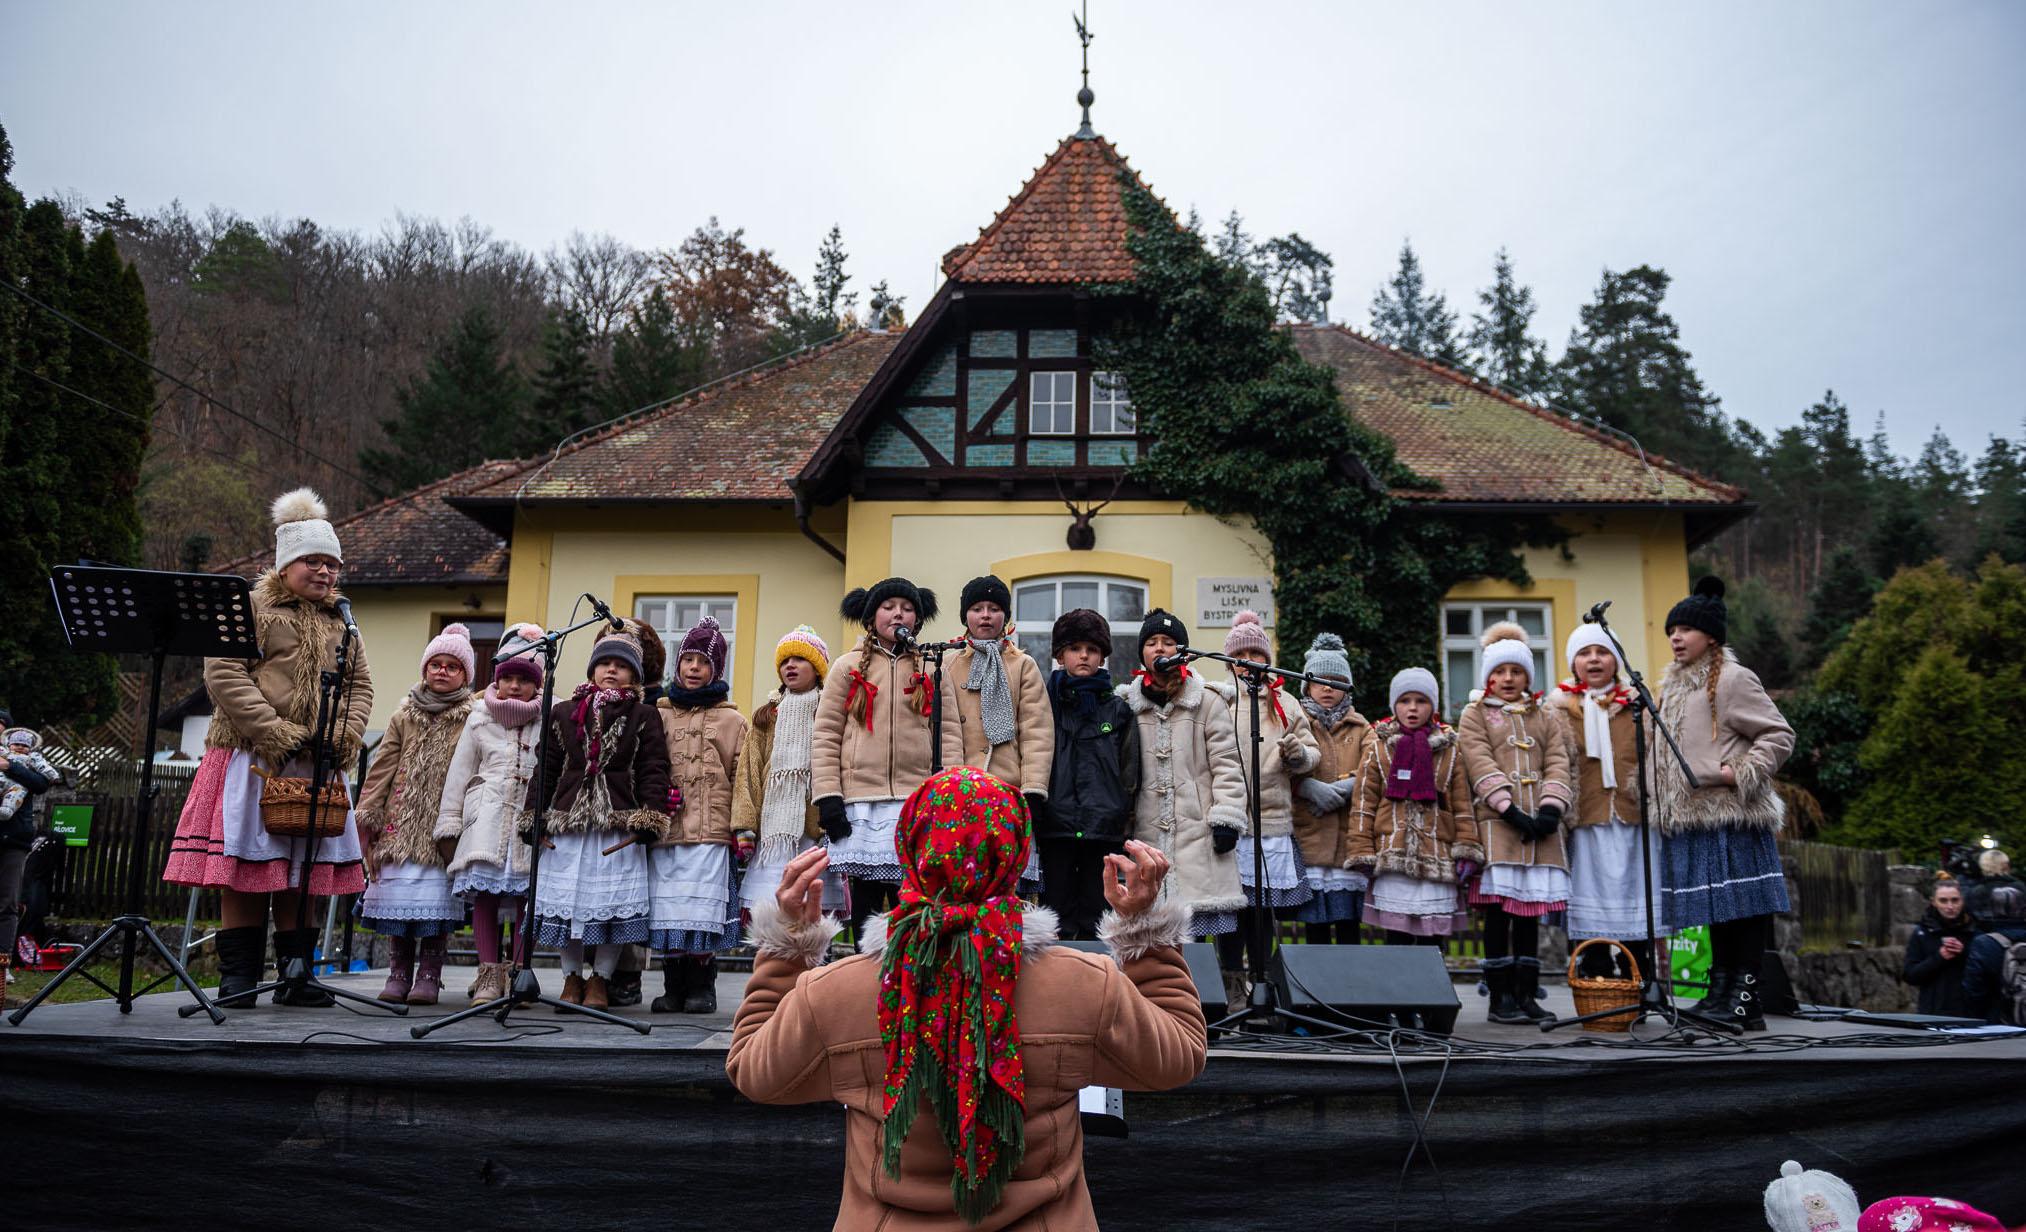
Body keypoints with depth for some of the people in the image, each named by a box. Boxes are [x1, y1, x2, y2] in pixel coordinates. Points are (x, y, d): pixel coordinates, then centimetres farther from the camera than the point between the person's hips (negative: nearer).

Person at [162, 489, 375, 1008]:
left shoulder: (341, 621, 17)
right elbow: (224, 676, -9)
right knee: (247, 867, -3)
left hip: (318, 767, 5)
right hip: (254, 760, -4)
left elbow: (360, 684, 17)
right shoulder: (251, 608, 1)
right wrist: (279, 735, -15)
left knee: (303, 869, 6)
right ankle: (238, 978, 4)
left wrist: (345, 737, -2)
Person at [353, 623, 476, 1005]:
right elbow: (382, 768, 12)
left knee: (436, 896, -4)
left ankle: (429, 973, 6)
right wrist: (366, 815, 6)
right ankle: (399, 971, 13)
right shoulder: (405, 716, 14)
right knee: (399, 889, 2)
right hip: (402, 820, 3)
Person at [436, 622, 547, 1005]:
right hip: (485, 816, 2)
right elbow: (459, 771, 14)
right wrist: (449, 822, 9)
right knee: (483, 892, -3)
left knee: (523, 895, -4)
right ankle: (489, 974, 2)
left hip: (530, 818, -2)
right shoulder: (479, 717, 14)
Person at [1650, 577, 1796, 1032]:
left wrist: (1742, 774, -15)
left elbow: (1779, 734, -7)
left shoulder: (1732, 679, -5)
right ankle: (1721, 991, 18)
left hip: (1731, 815, -8)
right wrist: (1661, 797, 17)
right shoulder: (1672, 685, 20)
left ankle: (1745, 998, -2)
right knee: (1714, 908, 12)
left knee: (1742, 904, -5)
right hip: (1689, 817, 8)